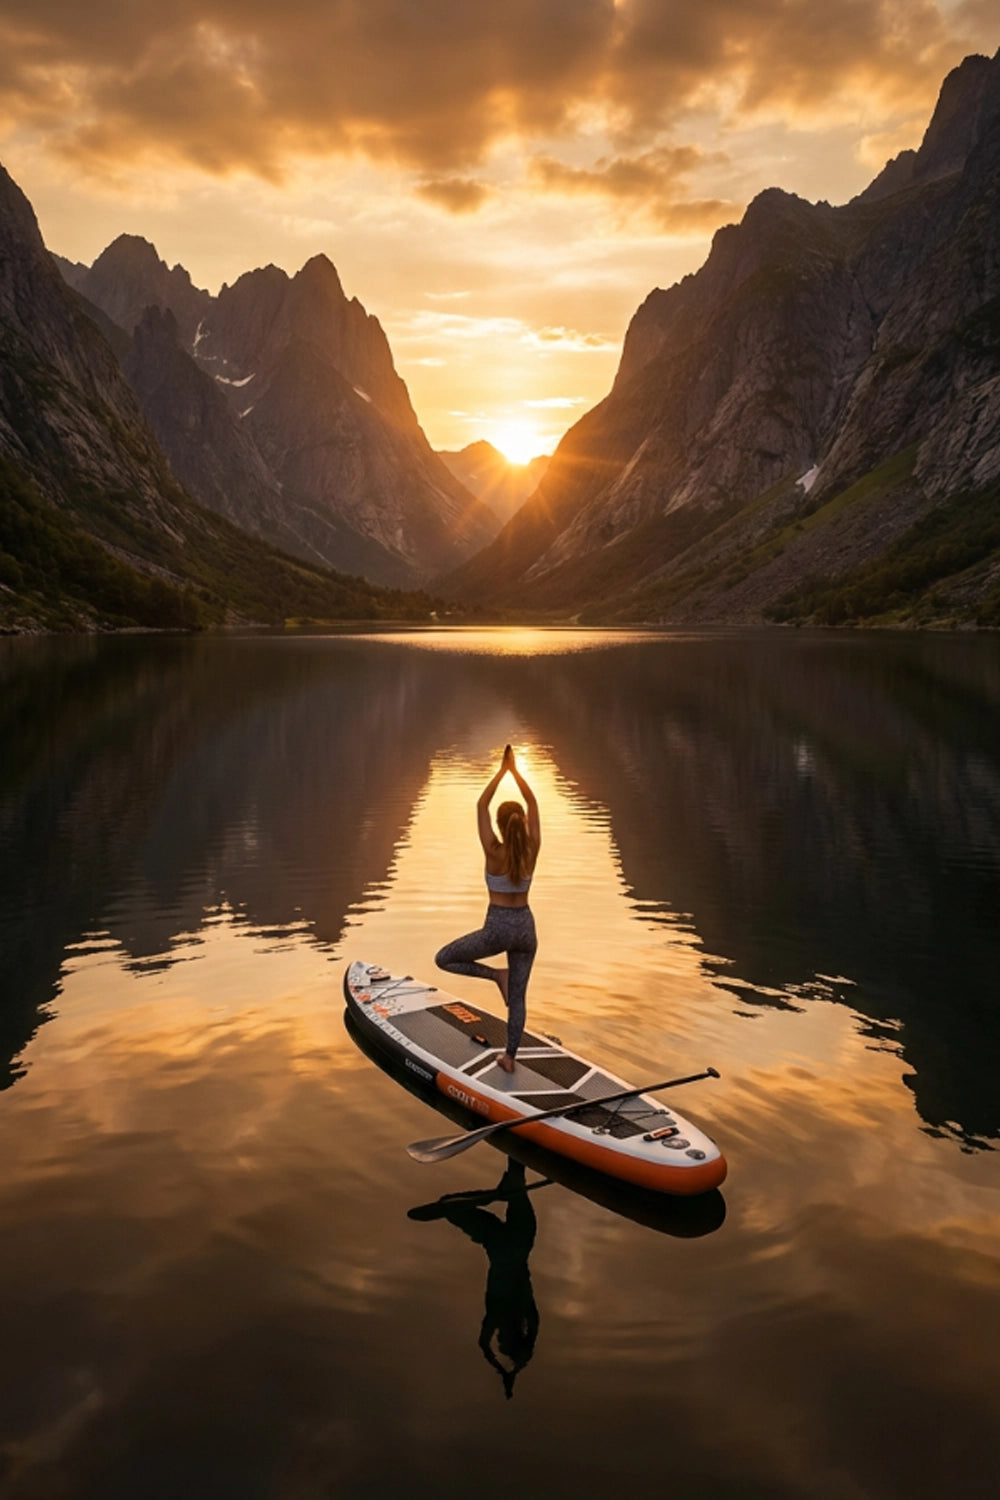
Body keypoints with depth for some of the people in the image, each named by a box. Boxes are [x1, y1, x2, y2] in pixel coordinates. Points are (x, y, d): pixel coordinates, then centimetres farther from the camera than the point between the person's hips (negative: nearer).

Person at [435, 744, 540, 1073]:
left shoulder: (494, 852, -17)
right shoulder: (531, 850, -9)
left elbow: (481, 805, -10)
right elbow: (533, 804, 1)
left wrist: (502, 771, -6)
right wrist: (515, 770, 3)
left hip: (497, 928, -4)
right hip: (525, 927, 5)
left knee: (444, 959, 14)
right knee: (518, 996, 16)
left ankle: (496, 975, 1)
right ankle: (509, 1057, 21)